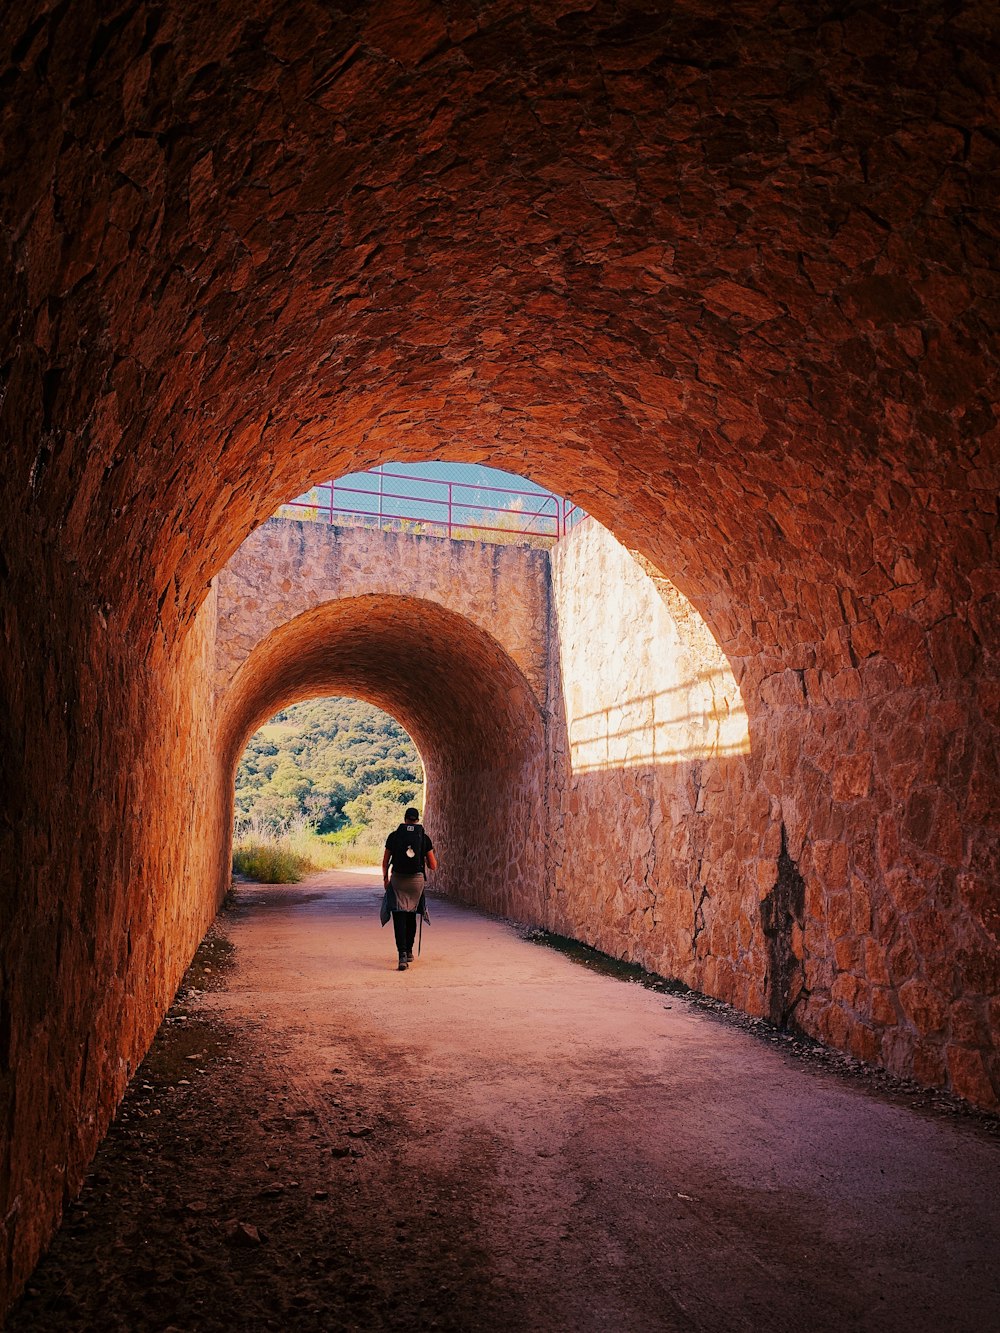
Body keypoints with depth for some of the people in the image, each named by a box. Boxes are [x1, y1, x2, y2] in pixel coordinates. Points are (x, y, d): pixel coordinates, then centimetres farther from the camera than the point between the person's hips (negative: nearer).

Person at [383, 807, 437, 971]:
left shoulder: (394, 836, 1)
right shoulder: (424, 838, 1)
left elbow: (385, 863, 5)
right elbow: (433, 866, 2)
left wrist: (385, 878, 22)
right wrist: (427, 856, 23)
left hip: (397, 879, -1)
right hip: (417, 879, 1)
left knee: (399, 918, -2)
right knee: (411, 916, 19)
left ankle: (402, 954, -18)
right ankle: (409, 952, 28)